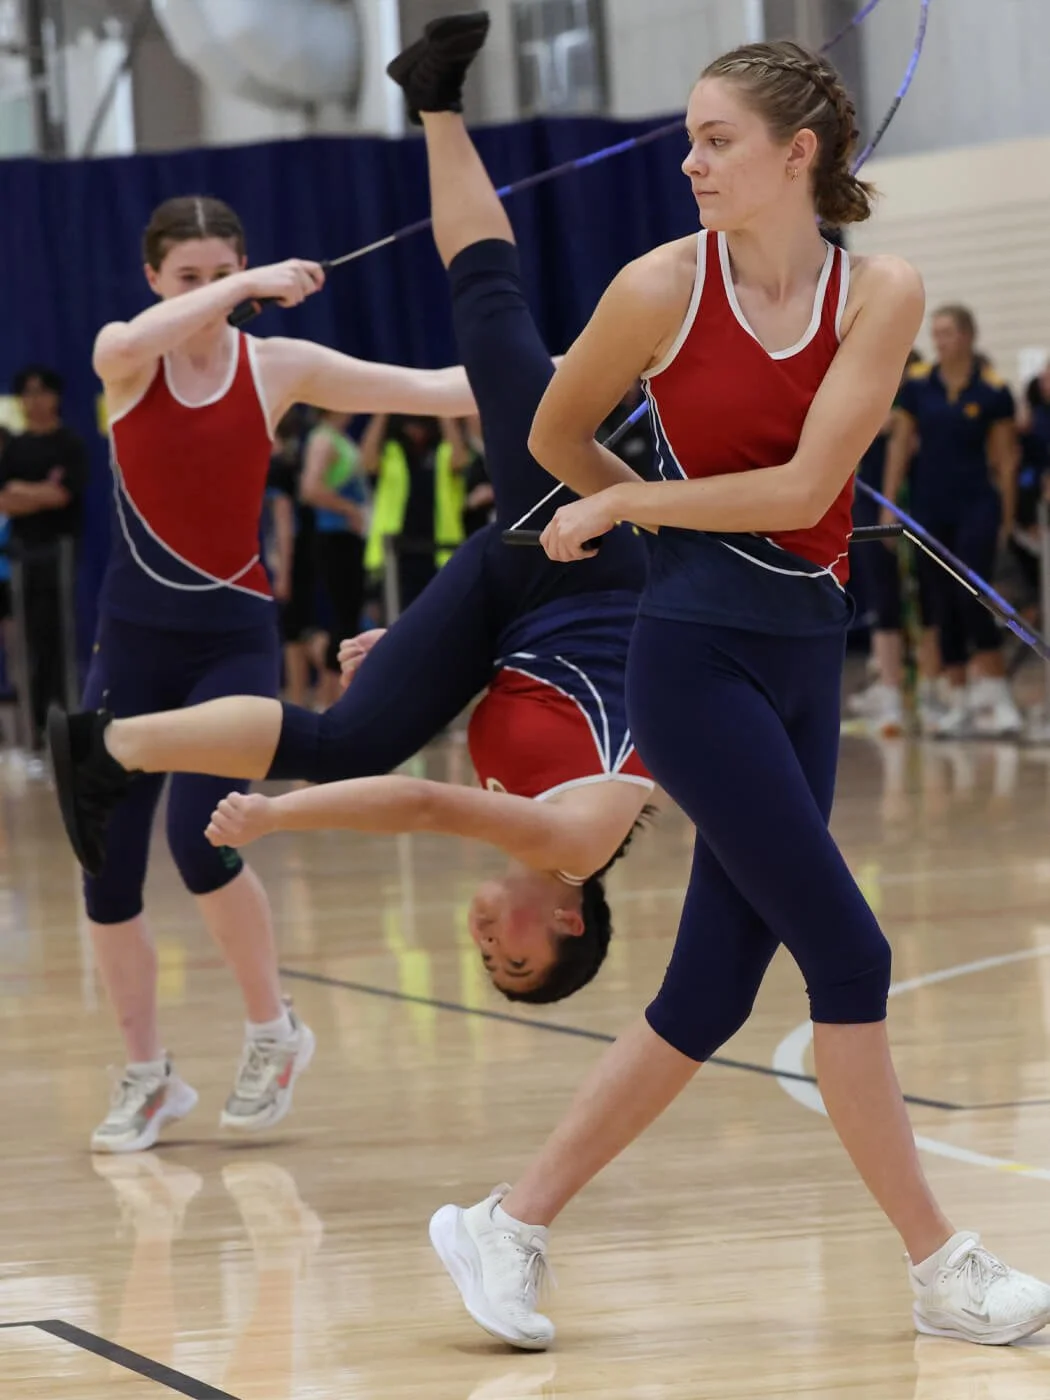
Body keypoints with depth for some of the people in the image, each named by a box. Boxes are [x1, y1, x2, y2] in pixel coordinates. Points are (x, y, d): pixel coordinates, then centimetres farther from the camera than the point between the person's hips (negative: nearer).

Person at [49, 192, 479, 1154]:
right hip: (134, 639, 2)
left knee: (199, 838, -20)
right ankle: (148, 1077, 18)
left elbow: (430, 390, -2)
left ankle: (273, 1030, 5)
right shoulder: (124, 361, -2)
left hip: (234, 639, -2)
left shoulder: (279, 366, -1)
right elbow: (136, 342, -28)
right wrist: (248, 285, -33)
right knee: (106, 865, 0)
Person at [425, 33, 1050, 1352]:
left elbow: (804, 487, -9)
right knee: (848, 955, -8)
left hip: (805, 652, 4)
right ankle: (940, 1265, 1)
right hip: (696, 651, -4)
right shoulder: (664, 287, -6)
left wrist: (628, 505, -4)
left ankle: (508, 1225, 17)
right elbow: (555, 436, 10)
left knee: (711, 992, 6)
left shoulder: (881, 293, -3)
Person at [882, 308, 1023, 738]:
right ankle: (959, 702, 13)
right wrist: (889, 504, 5)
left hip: (976, 508, -3)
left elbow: (1005, 458, 0)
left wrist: (1007, 518, 1)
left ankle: (996, 698, -10)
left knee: (971, 597, -15)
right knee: (940, 607, 6)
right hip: (930, 507, 3)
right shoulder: (917, 384, 1)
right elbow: (900, 445, 7)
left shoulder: (993, 391, -5)